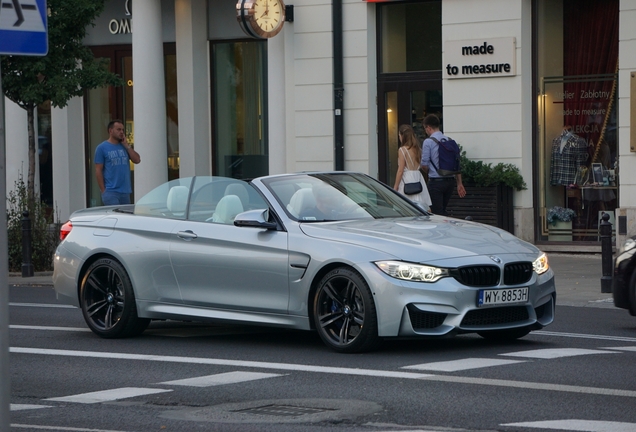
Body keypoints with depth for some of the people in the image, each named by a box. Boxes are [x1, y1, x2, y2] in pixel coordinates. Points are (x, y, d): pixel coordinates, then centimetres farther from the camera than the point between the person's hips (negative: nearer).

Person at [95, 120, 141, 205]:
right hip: (111, 192, -6)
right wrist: (103, 191, -9)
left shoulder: (125, 146, 14)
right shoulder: (102, 148, -1)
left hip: (125, 192, 6)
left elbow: (137, 160, 3)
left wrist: (126, 145, -1)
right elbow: (98, 170, -4)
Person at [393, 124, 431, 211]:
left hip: (407, 178, -6)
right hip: (418, 178, 6)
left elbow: (400, 170, -11)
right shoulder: (418, 149, 8)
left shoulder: (402, 150, -9)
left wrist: (395, 187, -6)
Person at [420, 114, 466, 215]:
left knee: (437, 214, -2)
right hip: (450, 180, 6)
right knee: (442, 211, 19)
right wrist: (459, 184, 13)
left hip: (435, 181, -6)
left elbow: (424, 165, -8)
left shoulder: (428, 142, -9)